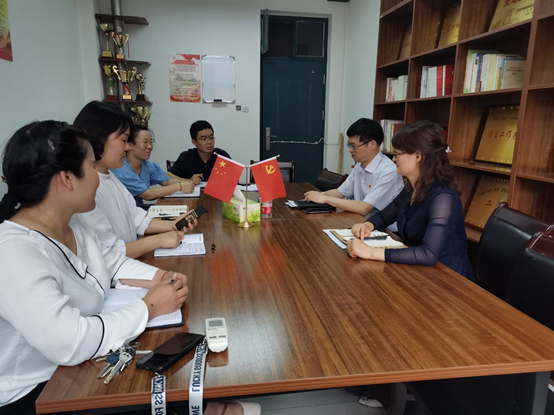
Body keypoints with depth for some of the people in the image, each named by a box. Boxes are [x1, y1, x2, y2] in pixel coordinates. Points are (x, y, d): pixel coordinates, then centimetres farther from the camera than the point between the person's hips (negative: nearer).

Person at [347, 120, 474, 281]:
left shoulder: (442, 197, -24)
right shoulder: (410, 190, 0)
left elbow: (429, 254, -34)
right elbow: (383, 216, 16)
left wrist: (371, 252, -35)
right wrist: (368, 225, -7)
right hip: (418, 272, 7)